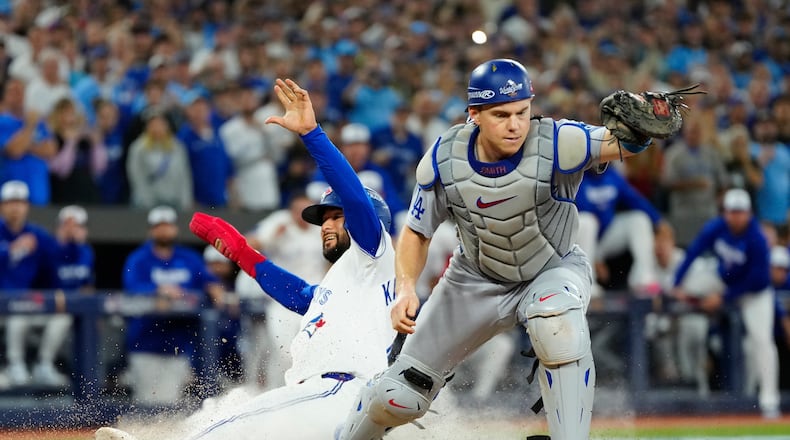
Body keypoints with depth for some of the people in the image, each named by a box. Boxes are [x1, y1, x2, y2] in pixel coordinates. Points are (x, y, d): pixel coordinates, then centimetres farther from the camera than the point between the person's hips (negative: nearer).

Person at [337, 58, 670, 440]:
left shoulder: (555, 144, -30)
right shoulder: (444, 160, -20)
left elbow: (623, 143, -44)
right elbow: (416, 232, -7)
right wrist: (405, 287, -23)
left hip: (555, 270, -2)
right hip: (477, 279, 2)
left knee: (556, 321, -40)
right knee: (399, 395, 0)